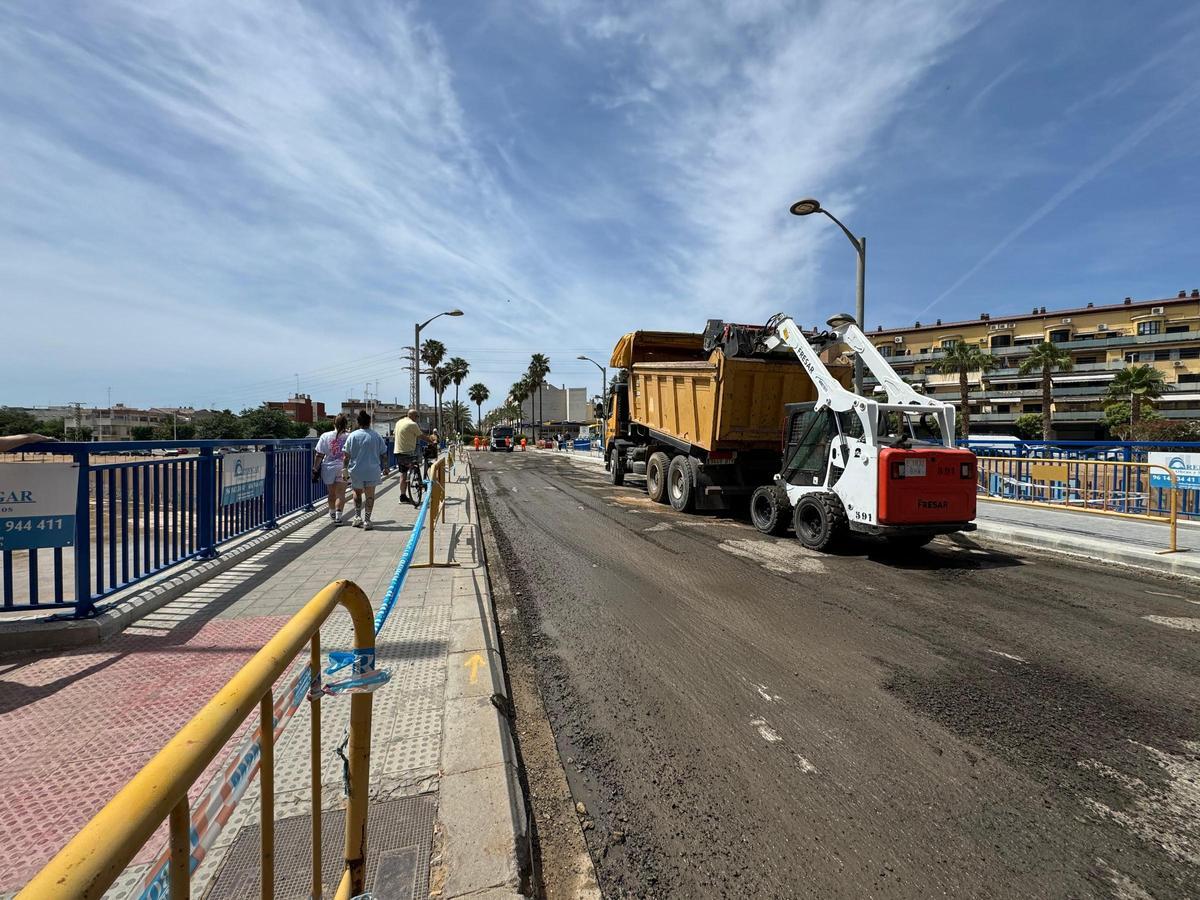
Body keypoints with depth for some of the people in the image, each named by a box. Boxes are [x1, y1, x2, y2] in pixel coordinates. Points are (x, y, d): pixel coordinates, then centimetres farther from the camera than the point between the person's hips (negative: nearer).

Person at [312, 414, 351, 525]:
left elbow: (319, 455, -4)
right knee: (340, 493, 3)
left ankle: (332, 513, 37)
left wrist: (315, 469, 2)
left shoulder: (325, 436, -5)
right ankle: (338, 516, -7)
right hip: (342, 469, -2)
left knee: (331, 493, 18)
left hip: (328, 469, 2)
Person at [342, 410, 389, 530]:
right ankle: (367, 521, 3)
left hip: (356, 471, 1)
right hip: (372, 470, 0)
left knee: (357, 493, 20)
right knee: (370, 495, 5)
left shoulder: (353, 436, -4)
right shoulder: (376, 436, -2)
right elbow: (384, 454, 3)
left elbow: (346, 455, -4)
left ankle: (357, 517, 19)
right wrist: (385, 468, 14)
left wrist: (345, 468, 6)